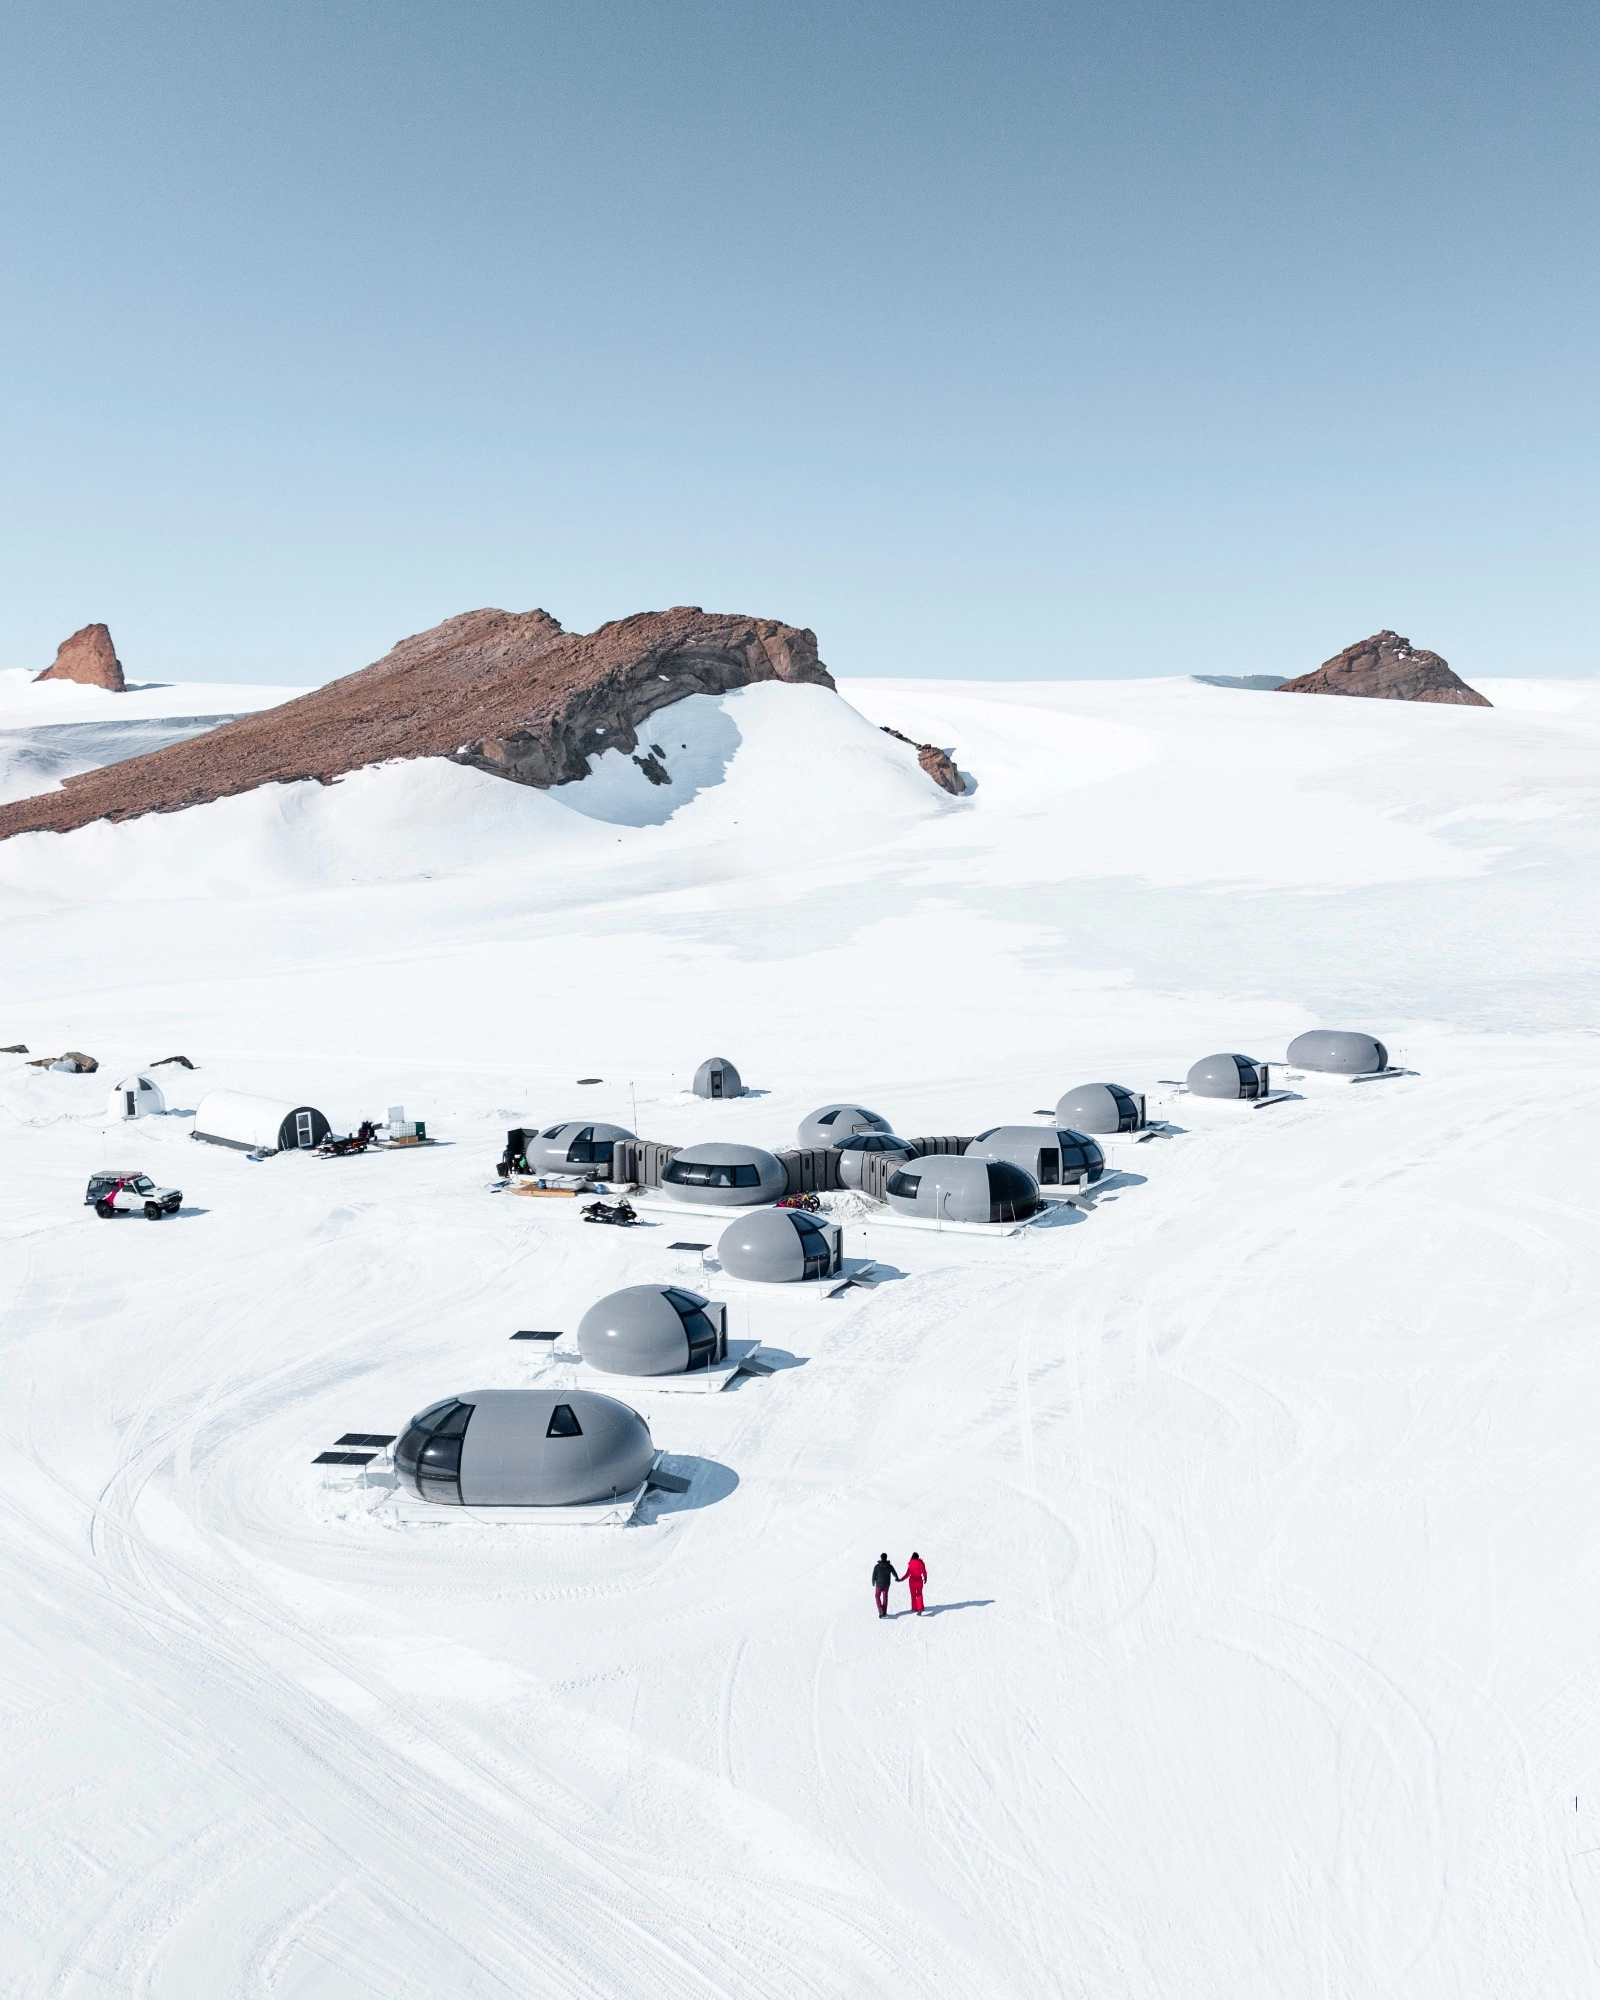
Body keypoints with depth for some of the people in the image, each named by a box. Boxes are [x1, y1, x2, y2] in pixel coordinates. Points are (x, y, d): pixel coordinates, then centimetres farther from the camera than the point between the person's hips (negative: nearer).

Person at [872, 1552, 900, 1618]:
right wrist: (897, 1579, 28)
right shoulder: (890, 1566, -10)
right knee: (885, 1597, 18)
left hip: (879, 1584, -2)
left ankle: (881, 1610, -1)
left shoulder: (877, 1566, -17)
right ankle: (884, 1612, 23)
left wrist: (873, 1582, 10)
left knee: (877, 1596, 16)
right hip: (886, 1585, 2)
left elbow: (874, 1576, -10)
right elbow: (894, 1573, 6)